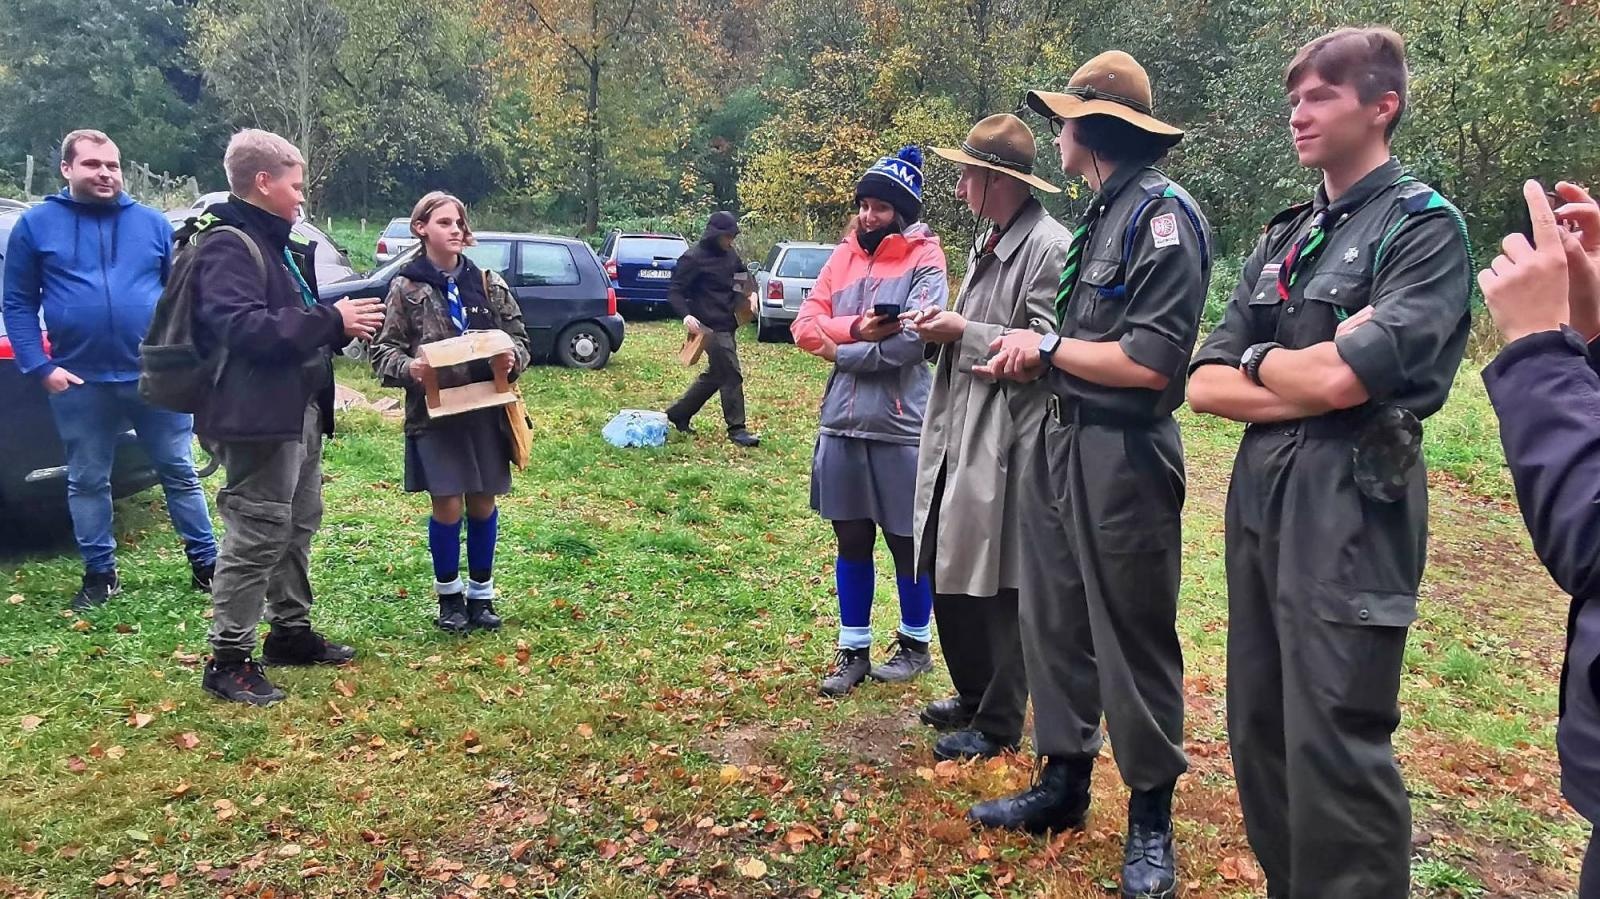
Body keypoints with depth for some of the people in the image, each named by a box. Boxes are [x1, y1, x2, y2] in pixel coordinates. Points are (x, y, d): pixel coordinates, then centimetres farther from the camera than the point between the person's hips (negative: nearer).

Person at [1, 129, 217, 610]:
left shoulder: (152, 223, 6)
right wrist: (40, 367, -7)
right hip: (81, 382, 0)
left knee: (179, 474, 7)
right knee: (87, 482, 10)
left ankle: (206, 564, 17)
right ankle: (100, 574, 24)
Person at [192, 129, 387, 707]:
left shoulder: (277, 243, 18)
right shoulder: (228, 244, -14)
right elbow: (240, 328, -26)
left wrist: (340, 324, 8)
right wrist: (330, 322, -22)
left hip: (299, 408, 10)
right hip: (258, 414, -10)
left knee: (298, 525, 17)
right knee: (257, 534, -7)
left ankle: (291, 631, 30)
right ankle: (228, 659, 2)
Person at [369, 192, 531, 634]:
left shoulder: (488, 282, 5)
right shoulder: (406, 287, -2)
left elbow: (518, 336, 9)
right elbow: (383, 350, -2)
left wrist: (512, 358, -13)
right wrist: (409, 368, -22)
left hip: (486, 408, 3)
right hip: (433, 411, -2)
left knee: (483, 502, 8)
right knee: (447, 505, -2)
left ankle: (481, 594, 24)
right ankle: (449, 594, 20)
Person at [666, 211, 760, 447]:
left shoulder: (729, 254, 10)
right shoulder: (693, 258, -12)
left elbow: (743, 274, 29)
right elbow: (675, 292, -12)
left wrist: (751, 294, 9)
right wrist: (686, 315, -30)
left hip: (728, 325, 9)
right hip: (711, 327, -9)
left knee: (715, 374, 17)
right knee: (731, 375, -8)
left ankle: (678, 413, 30)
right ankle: (736, 428, 1)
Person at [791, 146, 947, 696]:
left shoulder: (924, 262, -7)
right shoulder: (844, 256, 10)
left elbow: (911, 341, -21)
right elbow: (805, 326, 2)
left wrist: (839, 350, -11)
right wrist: (857, 328, -15)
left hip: (900, 428, -5)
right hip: (841, 424, 5)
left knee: (907, 542, 9)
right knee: (851, 542, 12)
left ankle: (915, 644, 27)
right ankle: (852, 651, 24)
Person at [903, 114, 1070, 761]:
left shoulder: (1049, 247, -13)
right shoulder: (988, 246, 17)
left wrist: (963, 332, -17)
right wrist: (941, 328, 3)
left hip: (1006, 445, -9)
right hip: (960, 435, 9)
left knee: (997, 586, 2)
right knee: (947, 574, 16)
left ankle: (997, 724, 18)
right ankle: (972, 696, 34)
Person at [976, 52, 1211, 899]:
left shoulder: (1163, 213, -14)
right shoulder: (1101, 211, 13)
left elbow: (1151, 361, -21)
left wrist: (1047, 344, -12)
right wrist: (1030, 358, 4)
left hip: (1124, 456, -9)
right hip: (1063, 441, 9)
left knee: (1133, 639, 4)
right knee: (1053, 620, 15)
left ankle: (1150, 819, 22)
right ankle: (1063, 781, 32)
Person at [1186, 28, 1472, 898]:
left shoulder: (1425, 225, -5)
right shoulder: (1283, 239, 15)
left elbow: (1341, 379, -19)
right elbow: (1205, 386, 7)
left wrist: (1259, 358, 1)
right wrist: (1309, 379, -8)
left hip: (1350, 513, -7)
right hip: (1258, 500, 7)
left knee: (1335, 754, -2)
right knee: (1259, 735, 14)